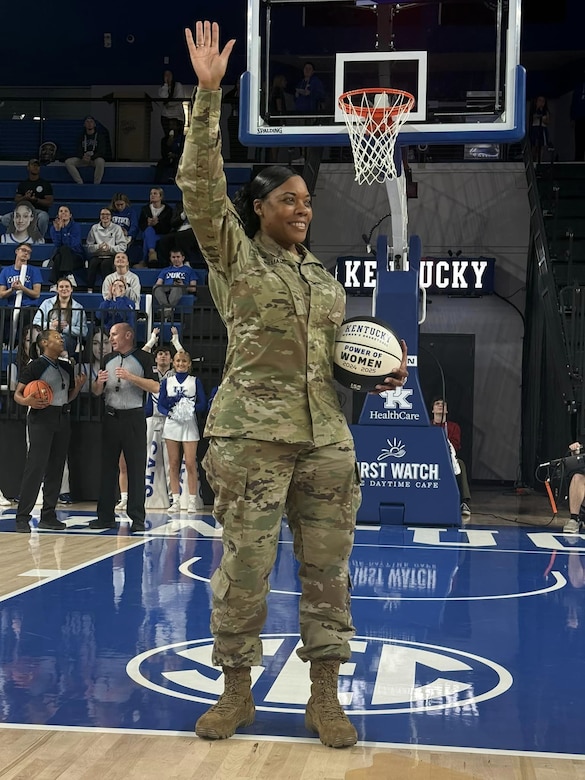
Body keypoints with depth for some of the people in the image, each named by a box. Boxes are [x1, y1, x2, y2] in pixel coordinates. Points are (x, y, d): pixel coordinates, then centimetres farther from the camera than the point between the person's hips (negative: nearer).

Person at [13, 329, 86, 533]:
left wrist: (78, 386, 3)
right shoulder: (35, 366, -5)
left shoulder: (67, 368, 15)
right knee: (35, 466, -11)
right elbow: (17, 394, -5)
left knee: (56, 468, 7)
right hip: (41, 417, -7)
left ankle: (48, 515, 14)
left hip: (62, 418, 7)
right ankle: (22, 517, -7)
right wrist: (28, 401, -26)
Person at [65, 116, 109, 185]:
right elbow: (79, 151, 6)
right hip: (83, 160, 4)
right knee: (68, 162, -21)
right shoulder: (82, 136, 13)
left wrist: (91, 158, -24)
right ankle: (80, 183, -25)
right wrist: (82, 157, -19)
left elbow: (102, 151, -7)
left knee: (100, 161, -41)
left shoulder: (100, 135, 2)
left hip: (96, 159, -4)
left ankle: (96, 184, -32)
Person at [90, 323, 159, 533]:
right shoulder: (108, 359, 15)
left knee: (136, 468, -3)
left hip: (134, 418, -5)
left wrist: (130, 377, -20)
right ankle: (106, 516, 11)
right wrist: (99, 382, -6)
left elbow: (155, 387, -11)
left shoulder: (143, 358, -1)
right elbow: (96, 392, 17)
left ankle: (137, 518, 1)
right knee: (108, 467, 6)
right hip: (111, 417, 5)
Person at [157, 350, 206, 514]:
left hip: (189, 425, -2)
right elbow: (160, 404, 7)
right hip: (171, 424, 2)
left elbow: (203, 403, 1)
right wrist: (168, 412, -13)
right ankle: (175, 501, 8)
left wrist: (192, 409, -17)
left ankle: (192, 501, -1)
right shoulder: (167, 381, 10)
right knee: (173, 464, 3)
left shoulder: (195, 381, 6)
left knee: (190, 464, -6)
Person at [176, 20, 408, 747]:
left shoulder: (325, 278, 17)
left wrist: (382, 374, 4)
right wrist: (207, 94, -17)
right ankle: (236, 691, 17)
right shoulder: (234, 257, 3)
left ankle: (324, 698, 16)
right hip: (251, 436, -4)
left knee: (327, 568, 5)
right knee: (244, 568, -1)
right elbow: (200, 185, -11)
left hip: (327, 439, 5)